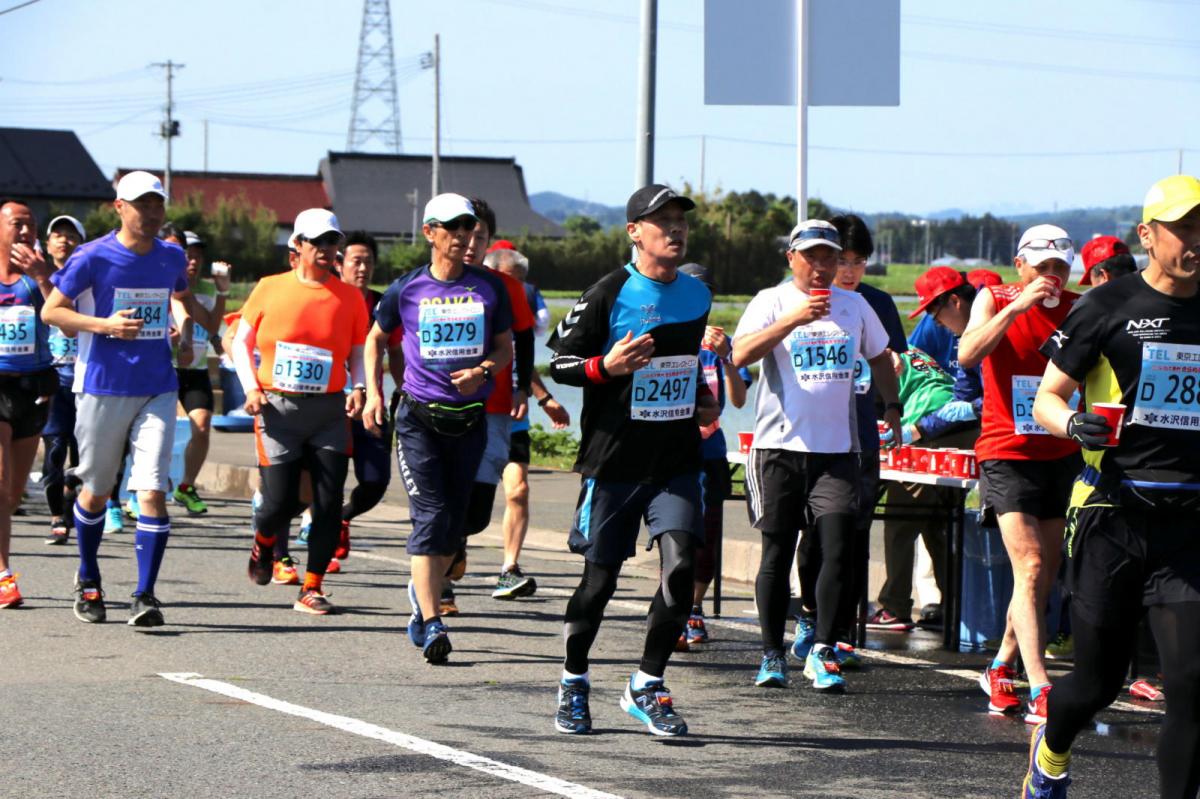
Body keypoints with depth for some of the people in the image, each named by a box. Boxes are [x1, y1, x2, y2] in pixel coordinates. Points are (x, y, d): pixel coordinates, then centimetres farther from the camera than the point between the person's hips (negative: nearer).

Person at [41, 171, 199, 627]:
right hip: (103, 388, -2)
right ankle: (88, 580, 34)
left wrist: (186, 334, 7)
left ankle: (145, 596, -9)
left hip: (158, 390, 2)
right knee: (96, 490, 11)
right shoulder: (93, 259, -8)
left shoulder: (172, 259, 6)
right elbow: (50, 311, -4)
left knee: (153, 490, -11)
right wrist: (105, 325, -17)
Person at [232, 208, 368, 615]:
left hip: (330, 411, 2)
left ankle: (311, 589, 5)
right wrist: (251, 388, -3)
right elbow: (241, 342, 10)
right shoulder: (270, 289, 2)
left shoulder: (350, 298, 5)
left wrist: (358, 388, -6)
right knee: (280, 502, -5)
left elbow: (358, 352, 13)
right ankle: (263, 545, 30)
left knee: (329, 503, -6)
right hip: (278, 409, -2)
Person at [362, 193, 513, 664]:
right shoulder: (406, 290, 0)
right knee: (430, 516, -13)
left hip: (470, 419, 3)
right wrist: (373, 393, 5)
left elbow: (505, 348, 10)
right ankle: (431, 624, -17)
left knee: (454, 521, 10)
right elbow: (376, 339, 16)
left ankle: (423, 591, 35)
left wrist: (481, 371, -10)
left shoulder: (489, 288, 4)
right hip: (419, 417, -3)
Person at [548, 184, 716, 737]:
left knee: (680, 566, -12)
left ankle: (647, 686, 1)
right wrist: (606, 366, -21)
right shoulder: (609, 293, -7)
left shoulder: (697, 295, 10)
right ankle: (573, 683, 25)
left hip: (676, 461, 4)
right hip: (614, 460, -4)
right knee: (599, 577, 4)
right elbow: (558, 361, -4)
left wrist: (704, 402, 13)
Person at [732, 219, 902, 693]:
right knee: (777, 551, 1)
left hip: (837, 449, 3)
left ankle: (822, 653, -3)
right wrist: (794, 319, -24)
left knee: (839, 546, -9)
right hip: (780, 446, -2)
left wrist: (891, 406, 20)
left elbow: (879, 356, 30)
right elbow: (740, 355, -17)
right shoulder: (773, 301, 0)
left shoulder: (854, 305, 13)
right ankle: (772, 654, 10)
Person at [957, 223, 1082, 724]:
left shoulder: (1077, 308, 5)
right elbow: (968, 354, -22)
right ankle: (1040, 692, -20)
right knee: (1030, 569, -15)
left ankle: (1002, 669, 29)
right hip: (1007, 454, -4)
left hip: (1060, 454, 4)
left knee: (1045, 575, 10)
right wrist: (1017, 306, -27)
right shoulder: (994, 300, -3)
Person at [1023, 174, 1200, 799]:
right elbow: (1046, 398, 3)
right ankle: (1051, 748, 39)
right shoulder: (1107, 307, -1)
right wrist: (1073, 425, -18)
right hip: (1113, 512, -2)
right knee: (1099, 681, 7)